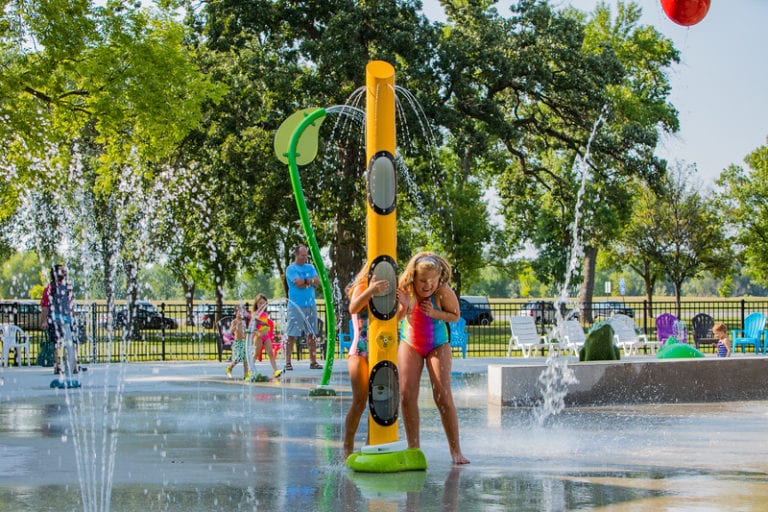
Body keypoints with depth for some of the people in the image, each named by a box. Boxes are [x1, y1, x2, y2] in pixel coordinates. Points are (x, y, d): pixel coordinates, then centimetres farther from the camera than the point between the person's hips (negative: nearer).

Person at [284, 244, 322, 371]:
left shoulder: (310, 267, 15)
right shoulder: (291, 269, -2)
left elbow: (317, 282, 1)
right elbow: (298, 283, -15)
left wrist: (304, 281, -11)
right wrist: (310, 281, -3)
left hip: (311, 305, 5)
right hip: (296, 306, -5)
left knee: (312, 334, 6)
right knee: (291, 335, -6)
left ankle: (313, 361, 10)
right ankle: (288, 362, -3)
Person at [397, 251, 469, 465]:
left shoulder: (444, 293, -25)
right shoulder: (404, 288, -19)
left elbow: (455, 315, -10)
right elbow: (394, 320, -12)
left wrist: (435, 313, -28)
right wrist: (403, 307, -33)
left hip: (438, 345, -2)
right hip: (410, 344, 2)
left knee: (443, 396, -12)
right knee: (407, 395, -8)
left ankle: (455, 450, -4)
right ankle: (413, 448, 3)